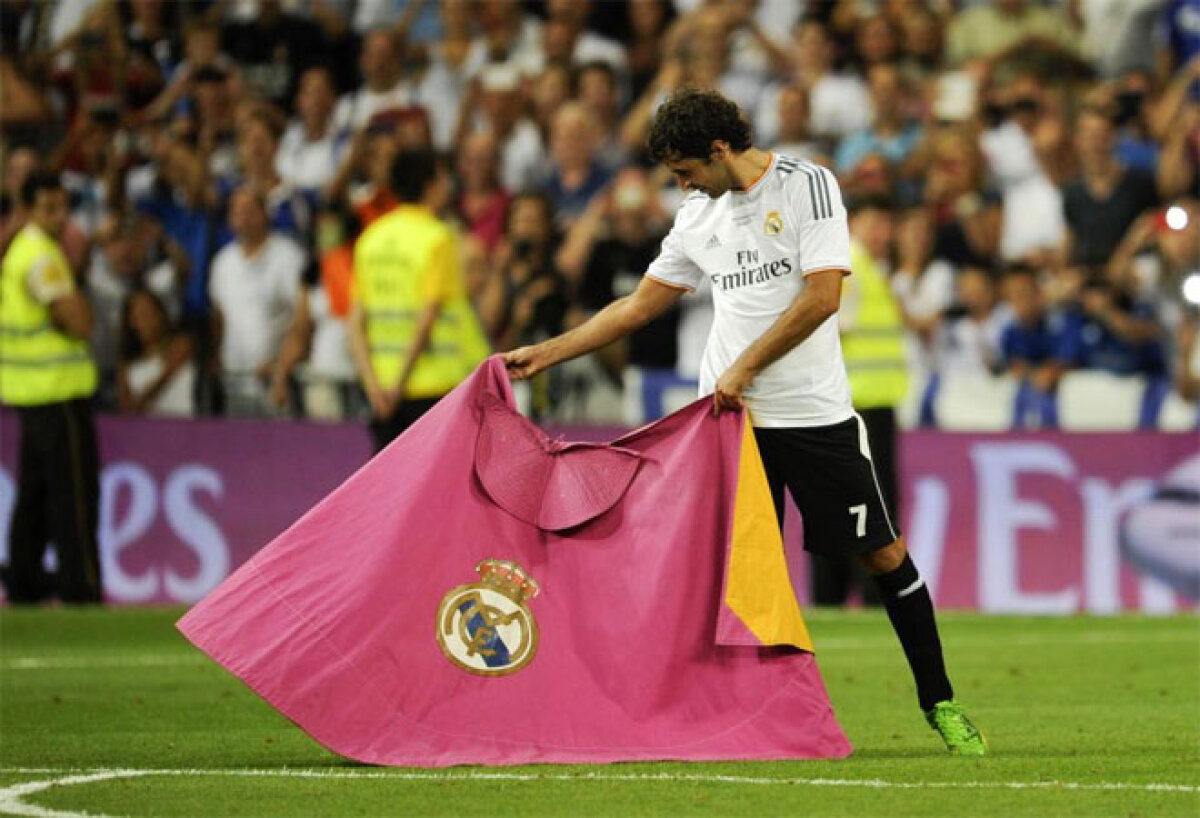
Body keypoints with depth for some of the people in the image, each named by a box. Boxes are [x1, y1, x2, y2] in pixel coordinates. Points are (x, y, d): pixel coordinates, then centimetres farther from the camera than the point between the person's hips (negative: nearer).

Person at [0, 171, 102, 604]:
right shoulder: (42, 256, -17)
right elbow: (80, 323, -23)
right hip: (58, 390, -10)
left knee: (35, 488, 15)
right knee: (73, 491, -8)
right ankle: (80, 587, -8)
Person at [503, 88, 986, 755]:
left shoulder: (808, 185, -6)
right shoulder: (700, 214, 12)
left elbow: (823, 297, -14)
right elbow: (641, 305, 20)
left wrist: (745, 368, -13)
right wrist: (545, 353, 17)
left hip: (816, 412, -4)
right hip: (729, 417, 4)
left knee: (884, 553, 0)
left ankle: (939, 701, 12)